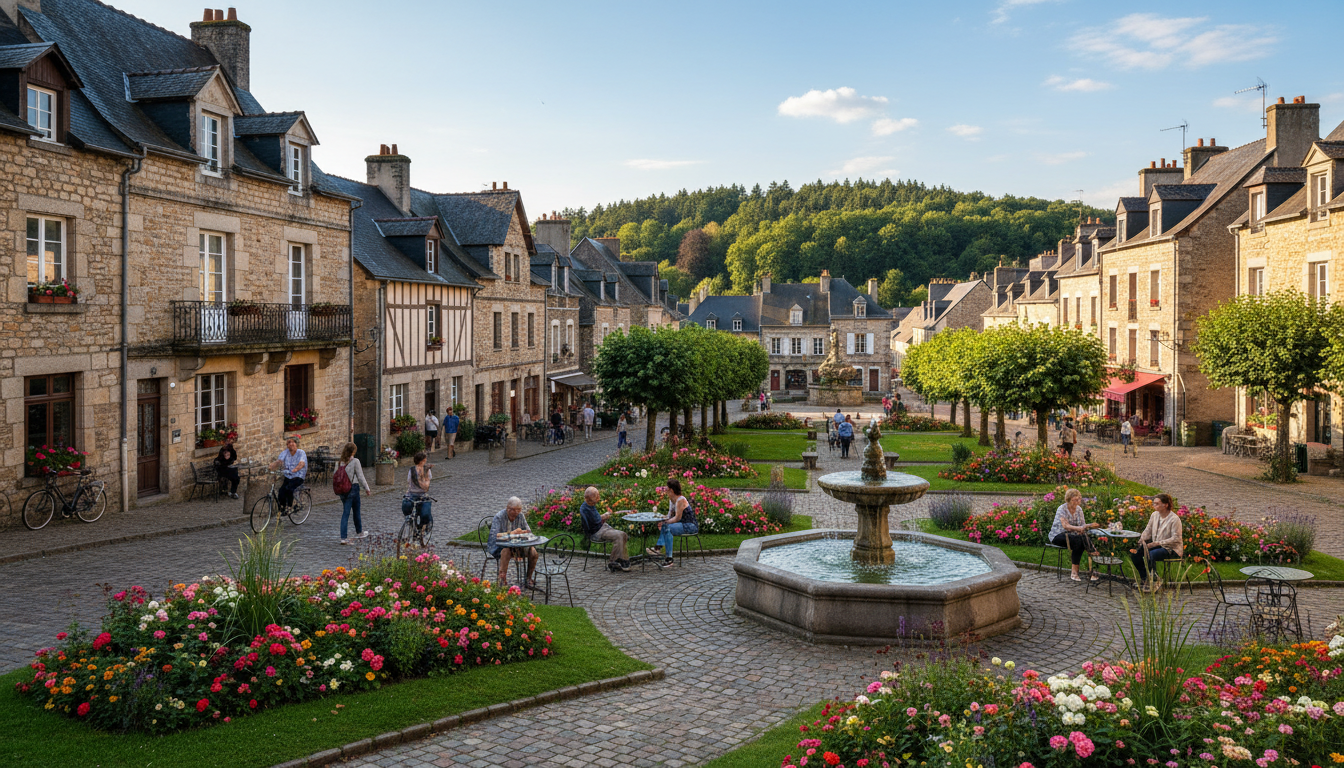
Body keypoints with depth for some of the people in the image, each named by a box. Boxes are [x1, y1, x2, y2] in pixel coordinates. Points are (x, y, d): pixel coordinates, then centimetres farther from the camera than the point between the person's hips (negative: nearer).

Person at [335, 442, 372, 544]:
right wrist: (367, 488, 2)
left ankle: (343, 538, -4)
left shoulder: (339, 462, 3)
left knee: (345, 512, 6)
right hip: (353, 488, -4)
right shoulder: (355, 461, -11)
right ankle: (359, 532, 33)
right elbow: (360, 477, -8)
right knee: (356, 511, 15)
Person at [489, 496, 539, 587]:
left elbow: (528, 531, 4)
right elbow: (494, 536, -23)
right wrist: (512, 533, -29)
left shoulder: (520, 516, 1)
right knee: (506, 551, -40)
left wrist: (520, 532, -21)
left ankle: (529, 578, -2)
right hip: (499, 545, -5)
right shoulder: (499, 517, -14)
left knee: (533, 551, -20)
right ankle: (502, 580, -29)